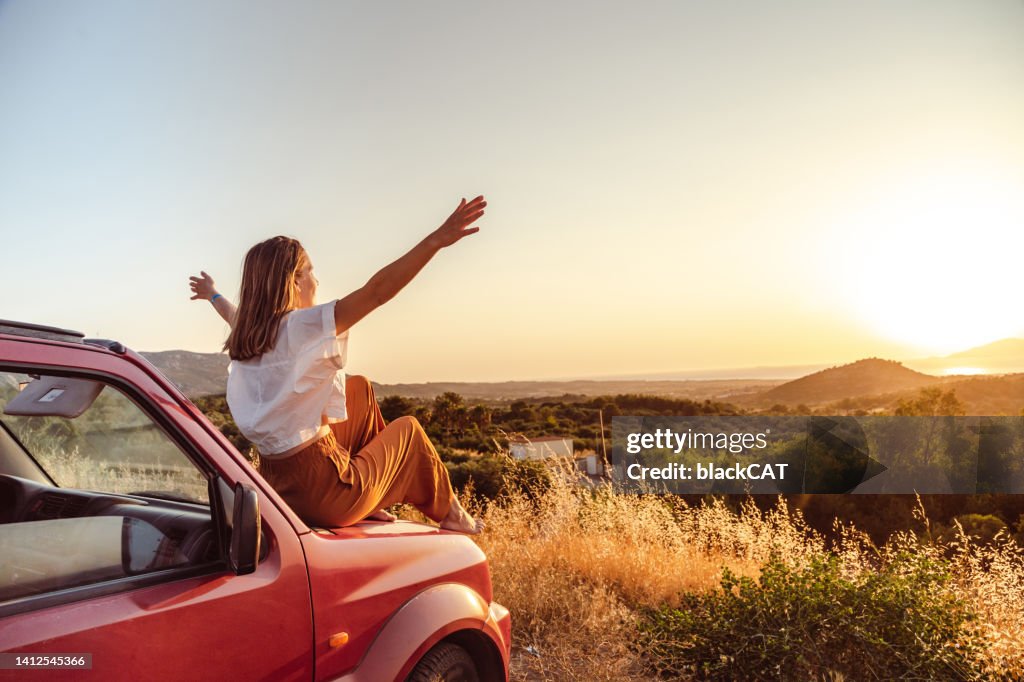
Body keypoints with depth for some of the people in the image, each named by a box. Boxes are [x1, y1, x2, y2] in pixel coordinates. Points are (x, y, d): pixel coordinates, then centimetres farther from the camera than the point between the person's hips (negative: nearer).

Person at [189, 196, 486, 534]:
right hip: (324, 495, -8)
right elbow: (377, 290, -31)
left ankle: (370, 504, 30)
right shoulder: (303, 328, -21)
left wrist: (213, 295, 52)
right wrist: (437, 240, -34)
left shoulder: (244, 334, 3)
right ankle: (448, 512, 36)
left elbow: (234, 315, 29)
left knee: (360, 388, 23)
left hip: (277, 483, 8)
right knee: (408, 428, 17)